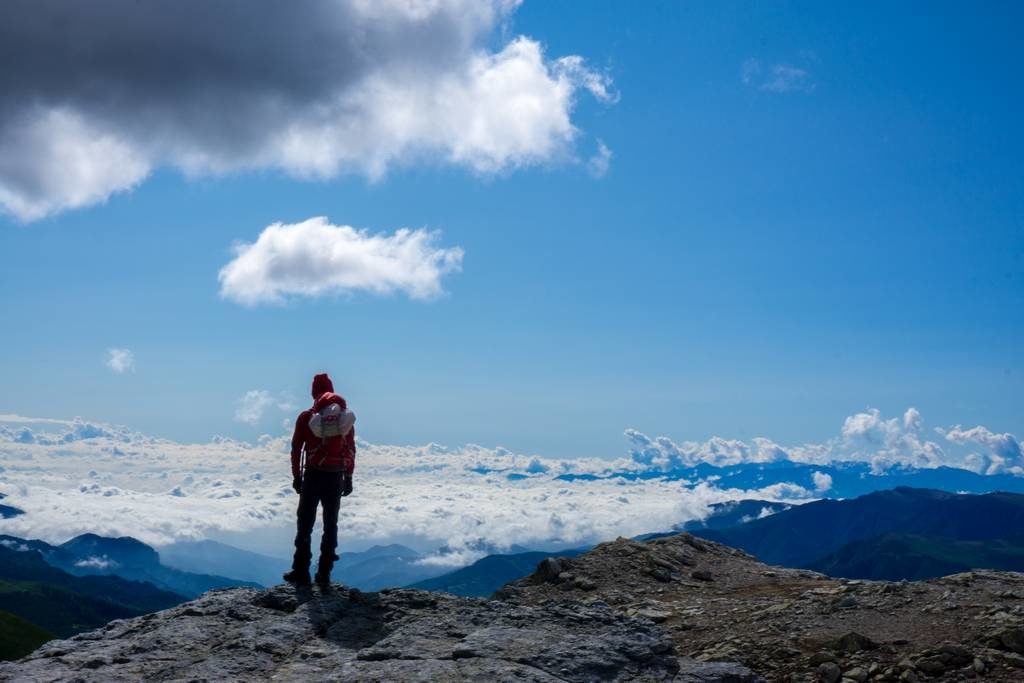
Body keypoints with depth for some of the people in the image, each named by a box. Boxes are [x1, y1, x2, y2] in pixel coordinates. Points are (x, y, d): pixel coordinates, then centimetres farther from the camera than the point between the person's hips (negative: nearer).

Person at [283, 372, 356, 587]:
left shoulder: (306, 417, -2)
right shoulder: (345, 416, 4)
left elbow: (296, 449, -1)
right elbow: (351, 450, 5)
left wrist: (296, 476, 7)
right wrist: (348, 478, 11)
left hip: (313, 475, -2)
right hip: (336, 477, 2)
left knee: (305, 524, 6)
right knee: (331, 525, 9)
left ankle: (301, 573, 3)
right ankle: (324, 574, 8)